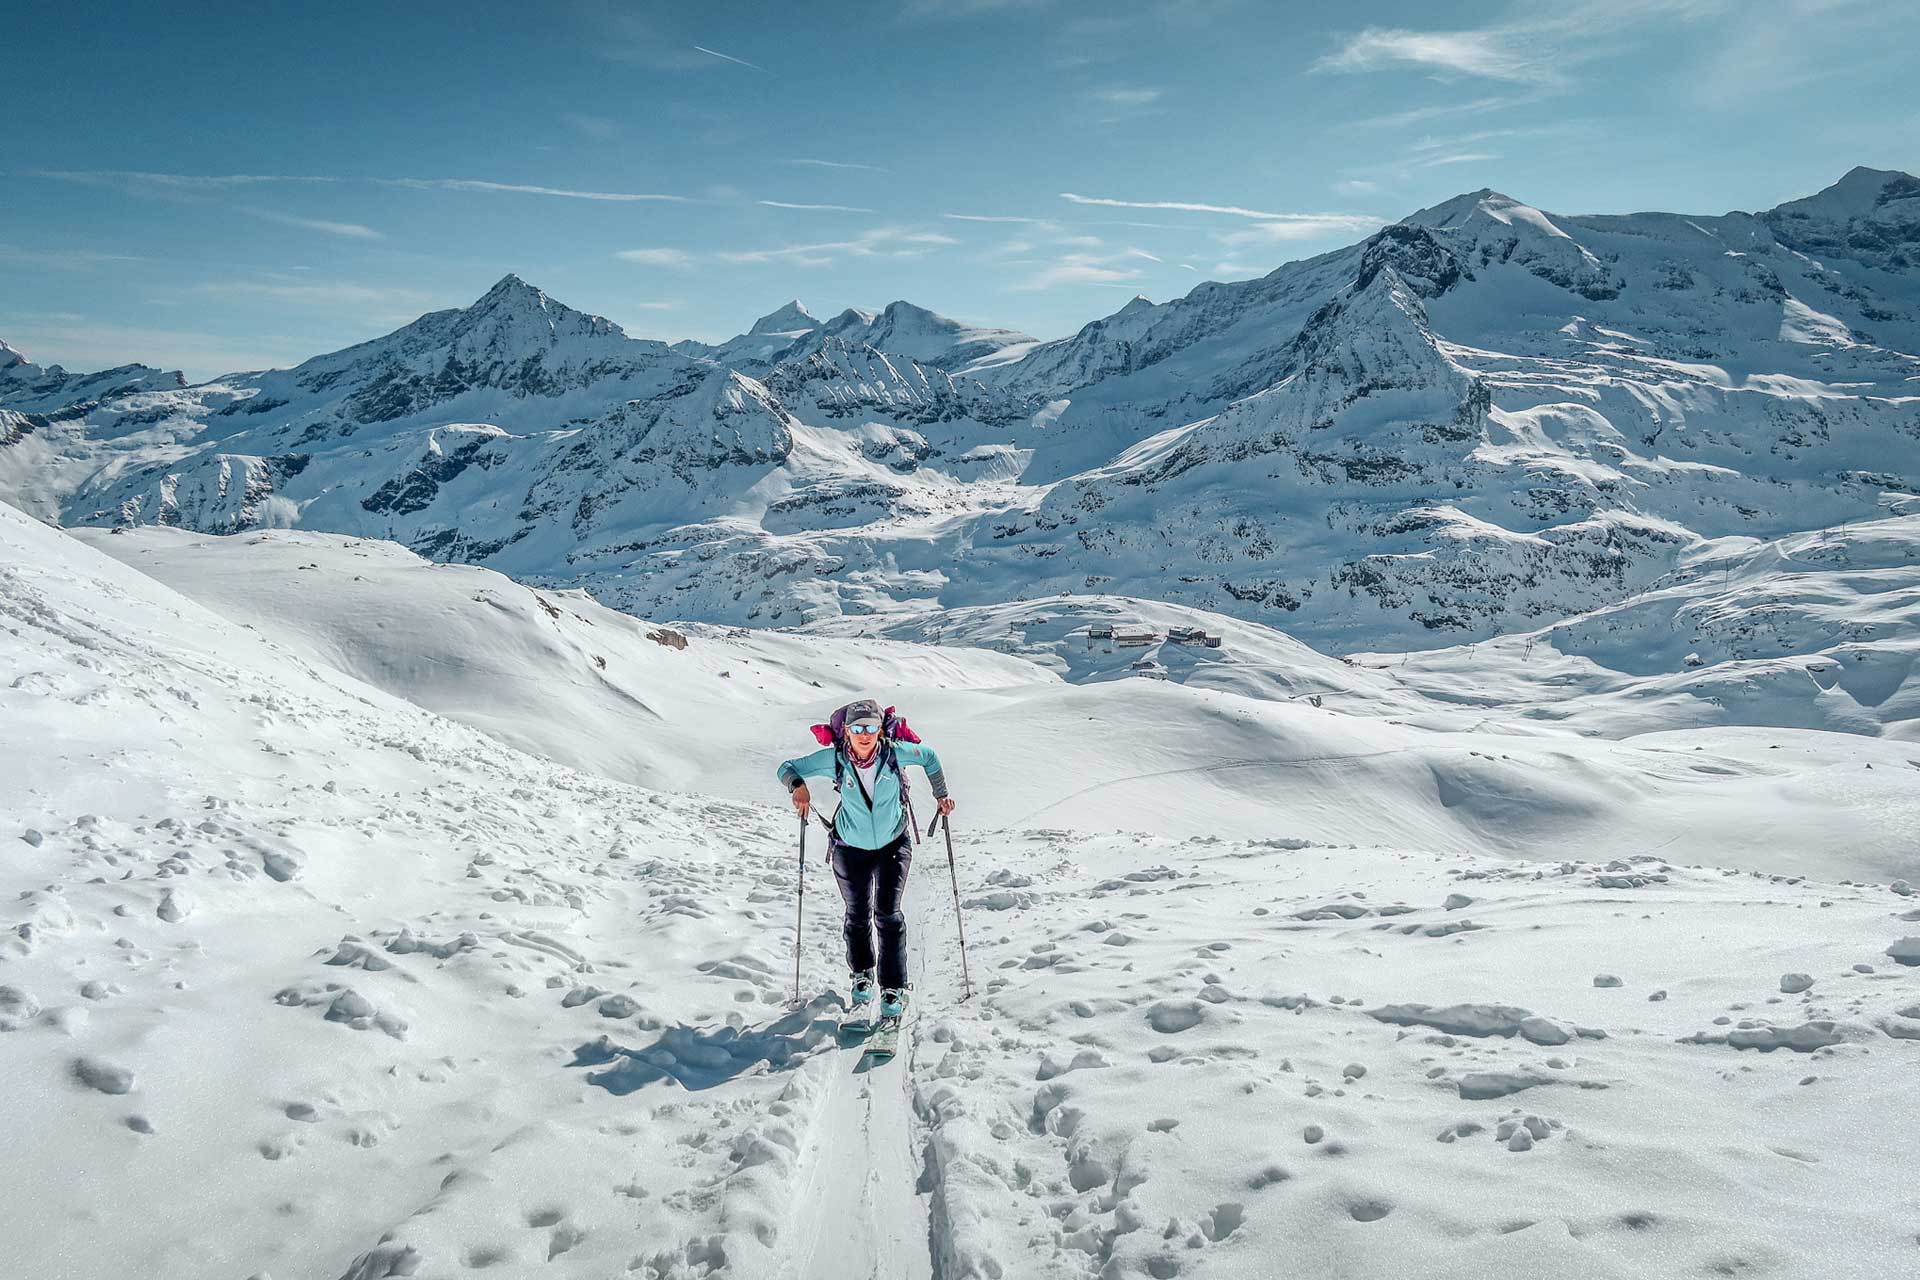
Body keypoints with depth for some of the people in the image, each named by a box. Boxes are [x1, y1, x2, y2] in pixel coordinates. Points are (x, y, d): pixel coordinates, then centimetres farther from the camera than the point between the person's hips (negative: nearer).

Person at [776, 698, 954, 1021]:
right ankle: (862, 975, 37)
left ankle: (894, 989, 2)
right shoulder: (834, 758, -20)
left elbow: (928, 756, 0)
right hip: (851, 849, 1)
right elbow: (787, 767, -12)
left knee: (889, 914, -9)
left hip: (893, 845, -1)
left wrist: (941, 794, 6)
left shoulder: (895, 752, -21)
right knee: (857, 915, 11)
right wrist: (798, 786, -33)